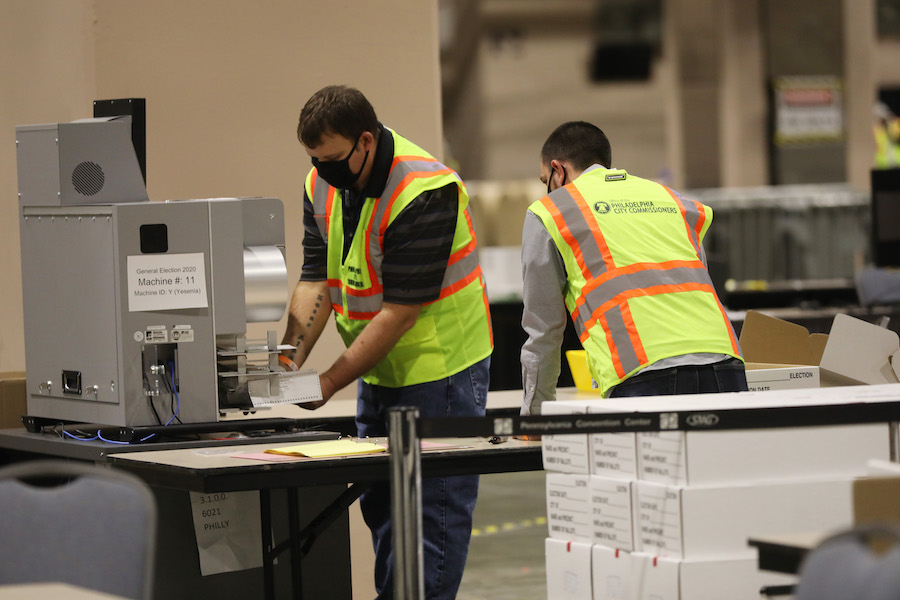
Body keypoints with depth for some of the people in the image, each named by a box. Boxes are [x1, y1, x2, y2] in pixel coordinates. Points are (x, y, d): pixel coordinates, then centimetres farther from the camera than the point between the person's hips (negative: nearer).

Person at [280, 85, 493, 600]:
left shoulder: (425, 194, -25)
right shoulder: (322, 184, -1)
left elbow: (401, 309, -25)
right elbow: (317, 280, -2)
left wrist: (329, 382, -24)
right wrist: (289, 360, -17)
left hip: (439, 366, -8)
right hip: (379, 367, 8)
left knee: (435, 506, -7)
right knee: (380, 500, 12)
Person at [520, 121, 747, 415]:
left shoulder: (546, 212, 17)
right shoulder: (670, 199, 32)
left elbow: (543, 329, 19)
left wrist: (534, 414, 31)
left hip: (646, 379, -4)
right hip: (723, 366, 5)